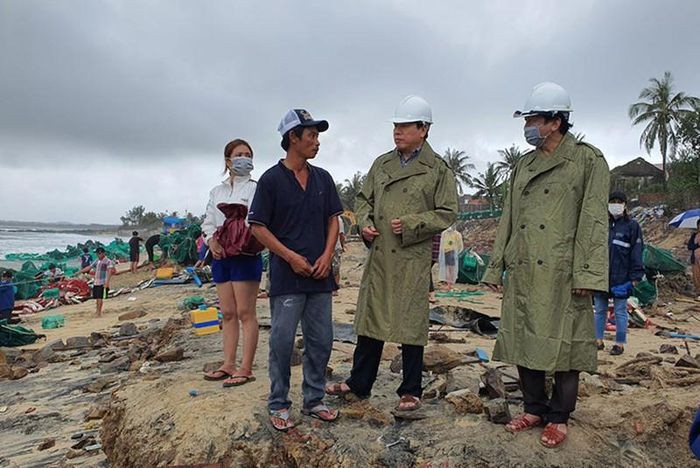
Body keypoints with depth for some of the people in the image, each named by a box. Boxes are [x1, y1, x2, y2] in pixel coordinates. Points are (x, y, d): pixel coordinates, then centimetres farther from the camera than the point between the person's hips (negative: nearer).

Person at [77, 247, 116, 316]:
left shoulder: (108, 262, -8)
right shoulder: (97, 261, 15)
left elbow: (109, 272, -18)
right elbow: (88, 267, 22)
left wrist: (107, 282, -27)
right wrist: (79, 272, 21)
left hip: (103, 283, -7)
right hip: (96, 282, 7)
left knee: (100, 297, -8)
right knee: (96, 297, 10)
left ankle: (99, 312, -3)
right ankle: (97, 310, 20)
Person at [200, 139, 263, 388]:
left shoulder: (255, 188, -1)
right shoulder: (216, 191, 16)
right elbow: (208, 222, 13)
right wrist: (212, 241, -7)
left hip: (246, 255, -6)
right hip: (221, 256, 6)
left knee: (245, 312, -4)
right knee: (228, 313, 10)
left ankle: (246, 369, 1)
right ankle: (229, 365, 17)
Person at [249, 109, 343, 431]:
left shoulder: (322, 178, 10)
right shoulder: (271, 179, -5)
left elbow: (333, 220, 12)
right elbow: (258, 227, -6)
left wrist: (327, 255, -4)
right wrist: (292, 257, -12)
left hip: (320, 275, 5)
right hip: (286, 276, -5)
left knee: (321, 341, 11)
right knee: (282, 342, 3)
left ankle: (313, 400, 28)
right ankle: (278, 405, 20)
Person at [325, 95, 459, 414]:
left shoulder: (438, 170, -2)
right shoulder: (382, 164, 12)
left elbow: (448, 213, -4)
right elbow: (363, 199, 18)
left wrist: (410, 224, -14)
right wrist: (365, 223, -1)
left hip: (413, 258, -4)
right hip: (378, 256, 5)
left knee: (410, 324, 4)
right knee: (370, 319, 12)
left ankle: (411, 391, 22)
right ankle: (359, 384, 27)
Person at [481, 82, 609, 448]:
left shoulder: (588, 160, -1)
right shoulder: (523, 166, 15)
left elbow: (594, 220, -7)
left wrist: (588, 273, -15)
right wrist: (496, 267, 12)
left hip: (563, 273, -5)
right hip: (522, 272, 6)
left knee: (563, 344, 4)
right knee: (523, 340, 10)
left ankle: (558, 417, 21)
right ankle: (534, 408, 28)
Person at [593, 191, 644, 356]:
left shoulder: (632, 226, -2)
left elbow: (636, 253, -4)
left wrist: (635, 277, -9)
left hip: (621, 277, -4)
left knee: (620, 311, 6)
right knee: (599, 310, 11)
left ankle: (620, 343, 16)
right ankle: (598, 341, 22)